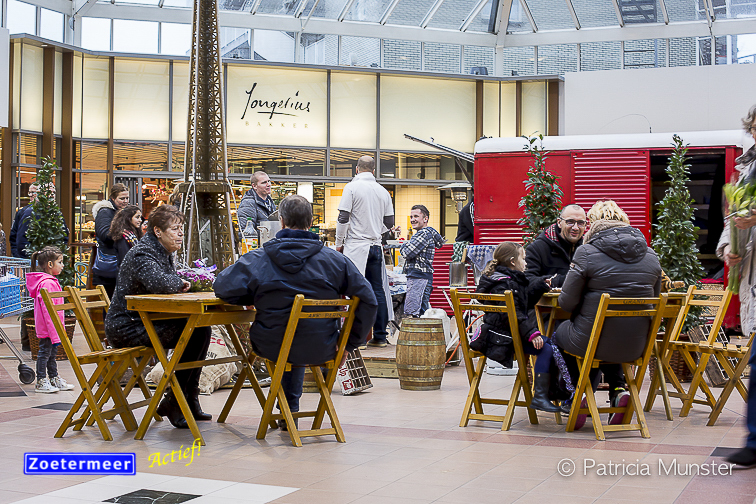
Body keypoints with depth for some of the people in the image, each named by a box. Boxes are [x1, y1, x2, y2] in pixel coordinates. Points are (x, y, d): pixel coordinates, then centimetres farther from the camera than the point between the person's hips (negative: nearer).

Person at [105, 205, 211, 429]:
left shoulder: (165, 253, 14)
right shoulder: (142, 253, -18)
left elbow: (173, 286, 19)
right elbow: (159, 283, -36)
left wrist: (181, 285, -3)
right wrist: (180, 283, -16)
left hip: (147, 322, 10)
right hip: (126, 328, -10)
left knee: (202, 329, -3)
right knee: (192, 332, -19)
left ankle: (190, 397, 4)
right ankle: (172, 402, -10)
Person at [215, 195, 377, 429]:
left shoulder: (257, 259, -9)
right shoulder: (335, 260, -7)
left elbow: (223, 288, -7)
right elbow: (367, 301, -5)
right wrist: (348, 345, 5)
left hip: (271, 346, -1)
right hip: (320, 349, 1)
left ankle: (289, 411, 47)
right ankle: (290, 409, 48)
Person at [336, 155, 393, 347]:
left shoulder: (352, 187, -6)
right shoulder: (383, 191, 9)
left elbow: (343, 218, -9)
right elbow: (389, 223, 13)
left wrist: (339, 243, 2)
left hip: (356, 246, -4)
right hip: (376, 246, 5)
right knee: (377, 290, 7)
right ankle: (380, 336, 10)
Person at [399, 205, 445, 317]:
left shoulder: (425, 233, -11)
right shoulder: (422, 233, 22)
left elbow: (408, 253, -17)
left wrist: (404, 246, 3)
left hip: (419, 278, -11)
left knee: (411, 313, -16)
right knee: (422, 313, 12)